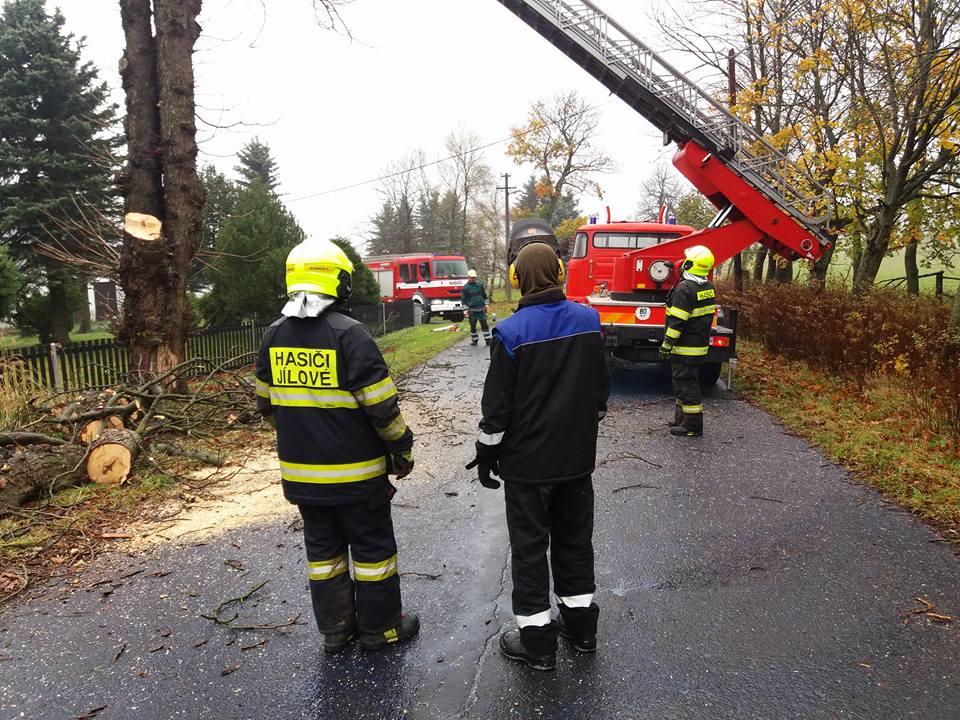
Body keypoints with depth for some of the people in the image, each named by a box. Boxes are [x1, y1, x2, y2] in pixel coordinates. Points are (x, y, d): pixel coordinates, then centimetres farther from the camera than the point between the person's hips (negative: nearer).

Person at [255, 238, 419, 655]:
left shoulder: (274, 337, 2)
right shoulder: (349, 334, -18)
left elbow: (267, 405, 11)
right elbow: (381, 407, -18)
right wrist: (402, 448, -3)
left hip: (300, 472, 6)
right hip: (355, 472, -6)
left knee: (322, 549, 18)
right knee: (372, 548, 11)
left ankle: (334, 630, 30)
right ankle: (379, 629, 25)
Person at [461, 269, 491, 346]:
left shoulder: (480, 284, 8)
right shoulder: (465, 287, -2)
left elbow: (484, 295, 17)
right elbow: (463, 299, -1)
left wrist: (486, 304, 9)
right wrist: (466, 309, -7)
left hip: (481, 309, 2)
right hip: (472, 310, -2)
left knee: (484, 324, 1)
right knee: (473, 326, 5)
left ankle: (487, 340, 6)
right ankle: (474, 340, 19)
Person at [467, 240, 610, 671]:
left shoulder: (512, 332, -17)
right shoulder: (588, 320, -1)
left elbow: (497, 404, -13)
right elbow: (601, 386, 9)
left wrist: (487, 452, -1)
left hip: (528, 461, -5)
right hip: (578, 456, 5)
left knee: (530, 547, 8)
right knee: (575, 539, 19)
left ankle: (537, 641, 17)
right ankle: (581, 626, 32)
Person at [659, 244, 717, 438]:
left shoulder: (685, 289, -19)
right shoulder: (708, 287, 9)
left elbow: (677, 321, -22)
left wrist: (667, 344, -17)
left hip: (685, 349, -9)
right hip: (701, 344, 9)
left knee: (686, 385, -3)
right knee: (687, 383, 18)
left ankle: (693, 426, 2)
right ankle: (682, 418, 28)